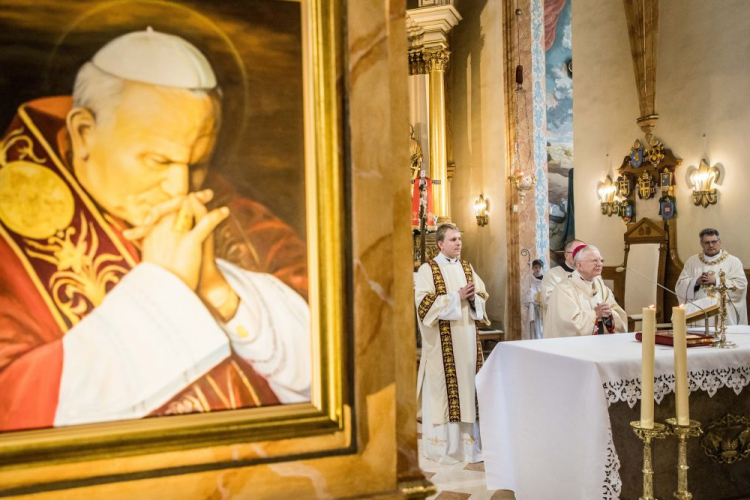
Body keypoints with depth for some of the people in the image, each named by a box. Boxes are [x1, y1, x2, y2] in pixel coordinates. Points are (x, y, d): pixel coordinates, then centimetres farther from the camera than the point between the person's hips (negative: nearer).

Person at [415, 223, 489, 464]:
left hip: (467, 337, 5)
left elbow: (483, 295, 14)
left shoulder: (467, 267, 14)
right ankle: (443, 444, 6)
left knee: (468, 384, 6)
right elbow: (424, 302, -14)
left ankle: (469, 438, 16)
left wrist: (473, 297, -9)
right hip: (442, 341, -5)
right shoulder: (427, 269, -4)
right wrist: (456, 296, -17)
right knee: (442, 388, -3)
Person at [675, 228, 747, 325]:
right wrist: (696, 281, -10)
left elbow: (741, 285, -5)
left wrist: (716, 281, -11)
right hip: (698, 311, 1)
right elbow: (680, 285, 8)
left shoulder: (733, 261, 7)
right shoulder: (692, 261, 13)